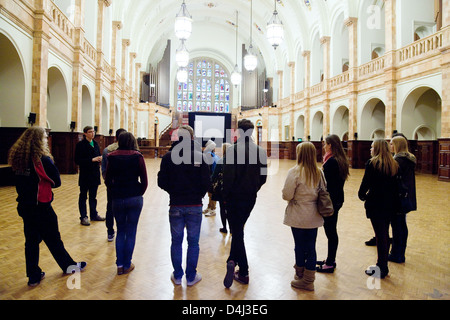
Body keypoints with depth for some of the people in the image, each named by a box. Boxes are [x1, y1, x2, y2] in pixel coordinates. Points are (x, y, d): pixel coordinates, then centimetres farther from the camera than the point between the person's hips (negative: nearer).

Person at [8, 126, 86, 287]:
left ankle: (33, 276, 25)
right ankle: (68, 265, 29)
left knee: (31, 240, 14)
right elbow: (56, 182, -10)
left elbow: (21, 181, 12)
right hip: (41, 207, -6)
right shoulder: (44, 160, -19)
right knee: (53, 239, 10)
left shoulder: (17, 158, 1)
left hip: (25, 206, 6)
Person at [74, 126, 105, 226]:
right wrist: (92, 160, -21)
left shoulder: (95, 143, 10)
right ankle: (83, 217, 13)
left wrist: (99, 159, -6)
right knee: (83, 196, 6)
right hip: (85, 174, -6)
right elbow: (77, 161, -14)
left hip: (95, 173, 6)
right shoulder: (80, 145, -9)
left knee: (93, 196, 15)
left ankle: (94, 215, 25)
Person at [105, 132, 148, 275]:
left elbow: (107, 180, 3)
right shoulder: (137, 156, -6)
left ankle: (120, 264, 19)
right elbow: (144, 181, -7)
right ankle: (127, 265, 18)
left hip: (117, 199, 2)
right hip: (135, 199, -2)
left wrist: (115, 193, 15)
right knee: (131, 232, 9)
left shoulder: (112, 157, 1)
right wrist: (139, 194, 8)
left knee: (120, 231, 17)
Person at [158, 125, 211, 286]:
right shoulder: (199, 156, -9)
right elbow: (206, 182, -9)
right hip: (195, 206, -1)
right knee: (193, 242, 11)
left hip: (175, 206, 1)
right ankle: (191, 277, 22)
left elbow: (162, 182, -4)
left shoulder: (168, 157, -5)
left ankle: (177, 276, 27)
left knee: (176, 241, 14)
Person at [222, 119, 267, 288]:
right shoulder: (260, 151, -1)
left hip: (234, 197, -4)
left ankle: (244, 273, 5)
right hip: (250, 198, 5)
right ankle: (233, 260, 23)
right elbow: (263, 177, 2)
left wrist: (225, 196, -3)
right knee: (239, 229, 21)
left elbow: (228, 176, -16)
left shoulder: (232, 150, -14)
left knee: (237, 231, 4)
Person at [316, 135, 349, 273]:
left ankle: (330, 264, 11)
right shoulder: (341, 160, 10)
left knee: (330, 231, 0)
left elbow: (326, 184, -21)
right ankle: (331, 259, 31)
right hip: (338, 199, 10)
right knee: (332, 230, 18)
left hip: (330, 201, -10)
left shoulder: (331, 162, -20)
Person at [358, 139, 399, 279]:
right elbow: (395, 184, 9)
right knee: (385, 233, 15)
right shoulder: (394, 164, 7)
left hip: (376, 203, -7)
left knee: (380, 235, -1)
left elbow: (366, 182, -12)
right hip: (390, 204, 7)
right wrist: (392, 199, 17)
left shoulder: (372, 163, -12)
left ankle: (382, 269, 8)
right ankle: (383, 265, 25)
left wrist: (362, 195, 4)